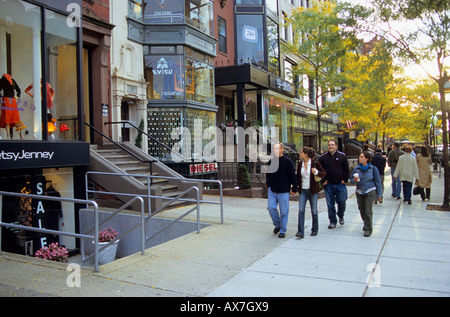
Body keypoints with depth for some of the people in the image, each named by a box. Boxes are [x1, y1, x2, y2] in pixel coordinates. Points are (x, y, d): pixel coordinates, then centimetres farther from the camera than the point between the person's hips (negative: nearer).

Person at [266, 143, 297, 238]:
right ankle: (277, 225, 21)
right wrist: (269, 185, 11)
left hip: (284, 191, -4)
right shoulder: (271, 161, 7)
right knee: (271, 207, -3)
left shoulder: (287, 161, -6)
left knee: (284, 211, 2)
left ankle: (283, 231, 15)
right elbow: (268, 174, 19)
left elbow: (293, 176, -3)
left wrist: (294, 189, -4)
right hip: (272, 191, 4)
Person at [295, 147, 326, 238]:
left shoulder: (315, 163, -7)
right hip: (303, 190, 3)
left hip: (313, 190, -3)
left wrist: (316, 172, -21)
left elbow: (324, 173, -3)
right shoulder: (300, 164, 5)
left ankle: (315, 230, 27)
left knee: (314, 211, 8)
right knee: (301, 210, -7)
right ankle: (300, 232, -6)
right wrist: (295, 187, 13)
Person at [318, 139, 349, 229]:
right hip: (328, 185, 1)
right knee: (330, 204, 3)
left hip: (340, 184, 0)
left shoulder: (342, 156, 3)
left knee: (341, 201, 1)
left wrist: (345, 180, -2)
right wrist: (323, 181, -2)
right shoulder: (323, 157, 3)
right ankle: (332, 221, 14)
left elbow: (346, 169, 6)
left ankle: (341, 216, 30)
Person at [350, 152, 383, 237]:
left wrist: (379, 194, 3)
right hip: (359, 192, 4)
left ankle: (368, 229, 4)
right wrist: (354, 180, -13)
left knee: (368, 211, -8)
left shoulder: (373, 169, -6)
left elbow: (378, 181, 1)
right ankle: (366, 224, 35)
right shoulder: (356, 168, 0)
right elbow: (351, 179, 12)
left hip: (370, 192, -3)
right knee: (362, 210, 11)